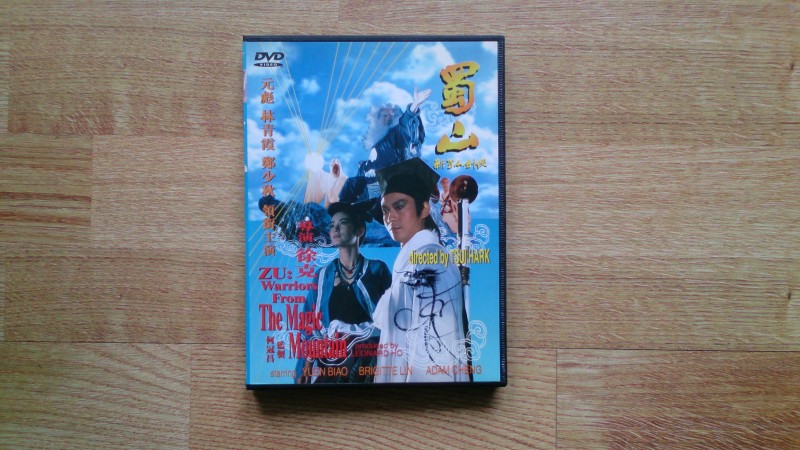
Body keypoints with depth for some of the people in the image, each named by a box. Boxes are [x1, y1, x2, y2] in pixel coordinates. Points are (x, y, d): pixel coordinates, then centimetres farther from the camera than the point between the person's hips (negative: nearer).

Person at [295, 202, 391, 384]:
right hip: (329, 360, 2)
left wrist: (342, 327, -6)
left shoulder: (377, 270, 1)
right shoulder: (323, 275, 8)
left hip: (368, 360, -2)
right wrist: (306, 367, -3)